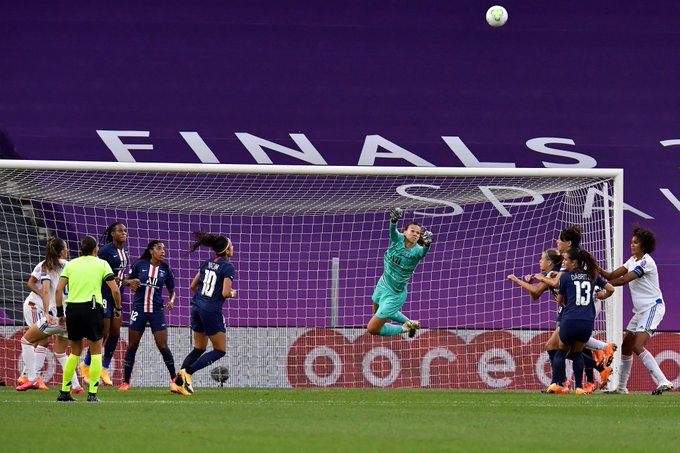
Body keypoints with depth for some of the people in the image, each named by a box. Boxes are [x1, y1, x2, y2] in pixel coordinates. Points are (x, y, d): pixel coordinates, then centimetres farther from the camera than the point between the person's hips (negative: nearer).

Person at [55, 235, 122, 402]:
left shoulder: (71, 264, 11)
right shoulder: (101, 264, 4)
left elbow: (59, 289, 4)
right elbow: (115, 290, -2)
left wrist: (60, 313, 10)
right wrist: (118, 308, 13)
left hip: (72, 308, 3)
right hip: (92, 308, -3)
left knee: (75, 351, 16)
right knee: (96, 352, 6)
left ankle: (64, 392, 15)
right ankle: (92, 393, -3)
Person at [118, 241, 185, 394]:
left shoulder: (165, 269, 1)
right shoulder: (140, 265, -3)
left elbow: (172, 291, 11)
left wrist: (171, 301, -9)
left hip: (157, 311, 0)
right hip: (139, 310, 0)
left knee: (163, 346, -6)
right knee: (132, 346, 4)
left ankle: (175, 380, 3)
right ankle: (126, 382, 13)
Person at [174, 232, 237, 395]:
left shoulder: (206, 264, 10)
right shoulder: (228, 268, -11)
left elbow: (193, 286, 14)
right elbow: (225, 293, -17)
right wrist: (232, 294, 5)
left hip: (197, 308, 7)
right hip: (212, 312, -7)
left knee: (199, 349, 18)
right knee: (220, 351, 5)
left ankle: (178, 381, 5)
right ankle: (188, 371, -11)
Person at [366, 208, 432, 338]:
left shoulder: (417, 251, -24)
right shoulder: (398, 239, -16)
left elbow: (424, 251, -47)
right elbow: (393, 229, -36)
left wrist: (427, 243, -70)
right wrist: (394, 220, -59)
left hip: (395, 295, -6)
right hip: (382, 284, 6)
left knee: (372, 329, 0)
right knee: (377, 312, 35)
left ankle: (404, 329, 19)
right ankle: (409, 322, 51)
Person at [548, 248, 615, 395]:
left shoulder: (565, 276, 2)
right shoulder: (592, 275, 12)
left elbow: (560, 301, 11)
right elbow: (610, 289, 16)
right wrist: (602, 296, 37)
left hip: (570, 321, -3)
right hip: (588, 322, 3)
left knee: (561, 352, 17)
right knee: (577, 353, 21)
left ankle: (556, 384, 6)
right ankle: (579, 387, 10)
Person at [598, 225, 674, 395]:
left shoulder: (646, 262, -15)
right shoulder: (632, 260, 14)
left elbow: (623, 280, -21)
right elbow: (612, 276, 7)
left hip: (653, 307, -10)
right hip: (640, 310, 10)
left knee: (637, 346, -22)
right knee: (626, 347, 10)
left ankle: (663, 382, -27)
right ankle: (621, 387, 20)